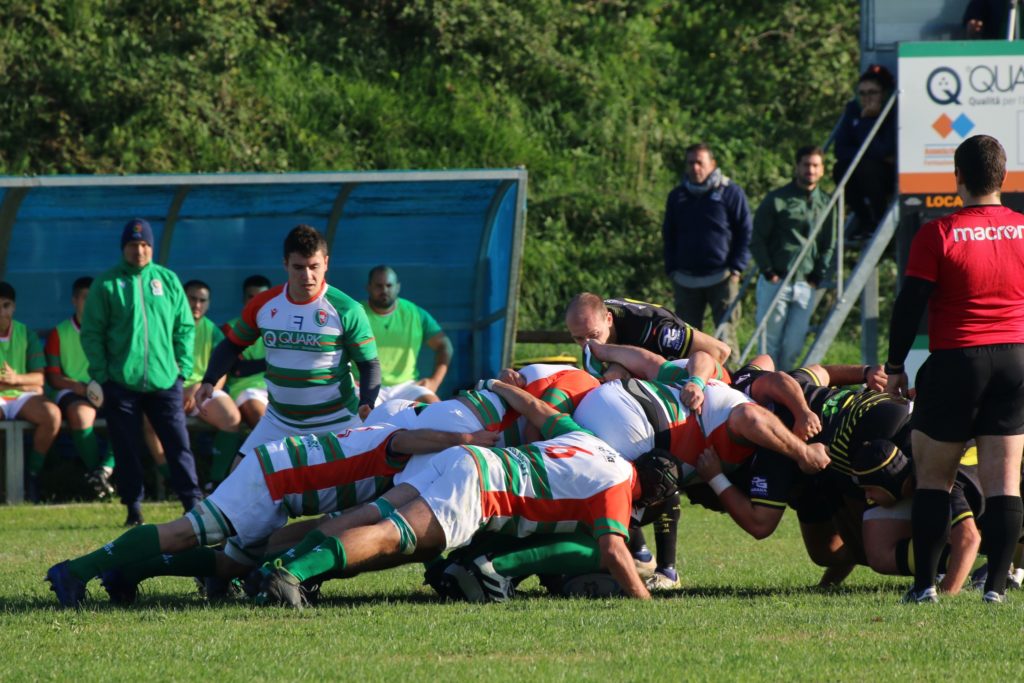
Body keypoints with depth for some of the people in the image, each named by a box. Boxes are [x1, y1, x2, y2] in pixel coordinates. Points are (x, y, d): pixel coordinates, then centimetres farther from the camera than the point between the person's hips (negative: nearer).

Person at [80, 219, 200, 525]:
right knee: (127, 450, 4)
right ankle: (133, 508, 12)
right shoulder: (107, 284, 1)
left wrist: (182, 368, 2)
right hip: (121, 383, -1)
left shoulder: (168, 281, 8)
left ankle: (193, 502, 2)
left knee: (179, 443, -2)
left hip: (164, 382, 1)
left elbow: (185, 327, 11)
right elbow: (92, 333, 0)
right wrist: (101, 374, -7)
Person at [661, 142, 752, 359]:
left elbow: (746, 233, 3)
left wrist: (736, 268, -5)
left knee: (726, 333, -8)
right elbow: (668, 236, 21)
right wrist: (671, 269, 9)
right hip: (685, 280, 4)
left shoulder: (731, 193, 2)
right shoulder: (677, 196, 13)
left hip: (721, 277, -4)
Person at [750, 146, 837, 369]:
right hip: (775, 282, -3)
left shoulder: (826, 204, 12)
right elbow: (757, 240, 2)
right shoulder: (776, 200, 1)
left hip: (805, 286, 3)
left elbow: (829, 246, 18)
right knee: (770, 344, -3)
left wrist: (818, 277, 5)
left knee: (793, 347, -1)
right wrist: (768, 272, -6)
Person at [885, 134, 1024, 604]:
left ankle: (925, 583, 5)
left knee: (933, 477, 9)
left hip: (955, 362, -3)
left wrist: (895, 366, 5)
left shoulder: (938, 235, -8)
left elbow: (909, 305, -6)